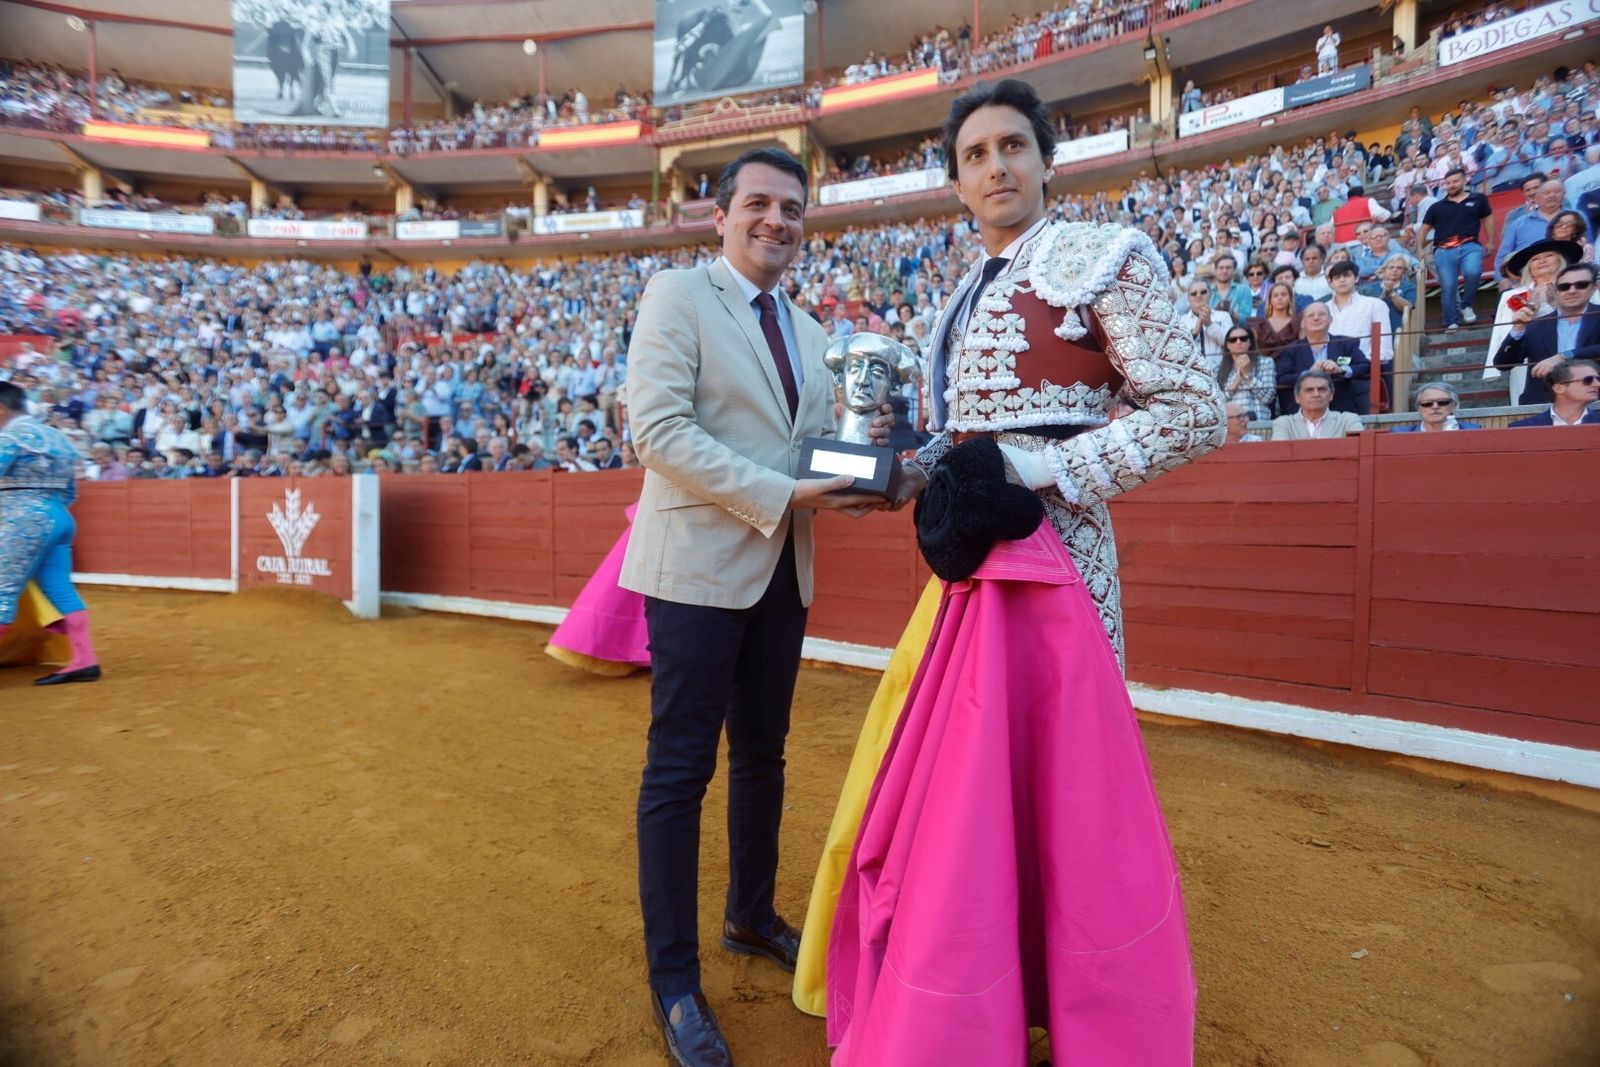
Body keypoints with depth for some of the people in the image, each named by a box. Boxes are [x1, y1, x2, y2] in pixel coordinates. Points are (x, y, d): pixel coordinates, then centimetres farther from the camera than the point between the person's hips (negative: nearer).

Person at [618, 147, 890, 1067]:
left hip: (783, 569, 7)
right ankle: (675, 981, 18)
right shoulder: (677, 296, -3)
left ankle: (753, 915, 37)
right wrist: (782, 496, -20)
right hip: (700, 564, -6)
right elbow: (659, 429, -15)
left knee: (763, 752, 17)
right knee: (681, 768, 1)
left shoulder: (810, 332, 17)